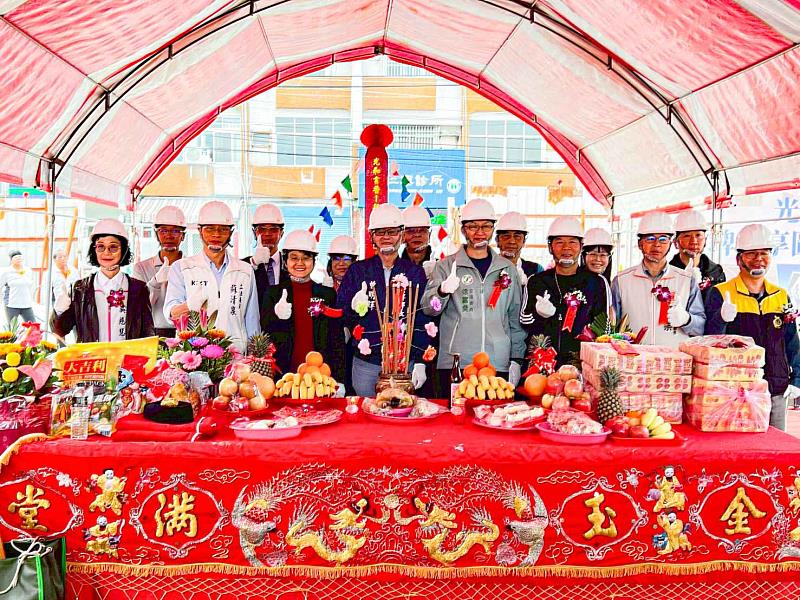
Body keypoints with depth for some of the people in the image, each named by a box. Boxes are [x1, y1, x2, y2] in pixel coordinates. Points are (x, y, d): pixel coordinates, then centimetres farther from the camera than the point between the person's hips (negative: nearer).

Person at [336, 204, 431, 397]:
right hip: (365, 364, 1)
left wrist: (420, 363, -3)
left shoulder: (415, 272, 6)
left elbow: (422, 321, 3)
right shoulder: (357, 270, 6)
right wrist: (354, 308, -17)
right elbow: (339, 316, 5)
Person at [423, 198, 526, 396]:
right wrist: (443, 291, -24)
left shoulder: (507, 269, 12)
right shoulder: (447, 265, 5)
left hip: (499, 365, 2)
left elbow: (516, 318, 15)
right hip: (454, 364, -2)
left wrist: (516, 360, 10)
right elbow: (428, 308, -3)